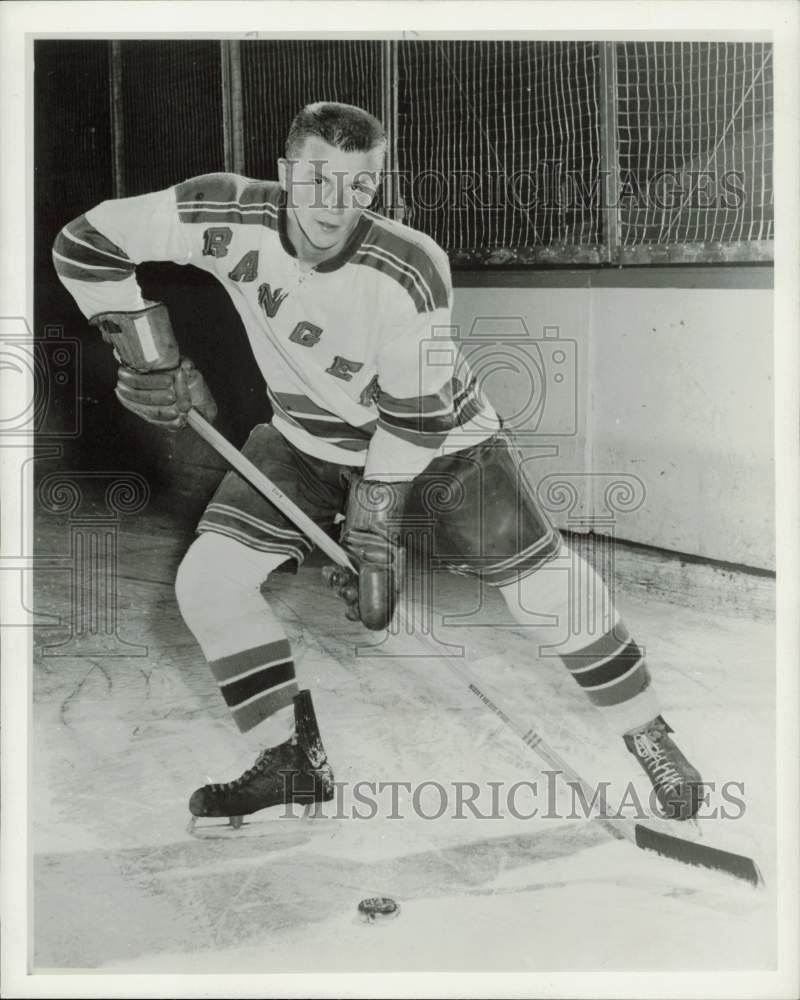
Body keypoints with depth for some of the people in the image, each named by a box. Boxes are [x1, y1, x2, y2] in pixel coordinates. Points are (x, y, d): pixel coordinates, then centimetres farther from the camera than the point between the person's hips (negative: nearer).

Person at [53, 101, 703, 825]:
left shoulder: (409, 270, -30)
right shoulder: (234, 219, -22)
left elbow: (413, 417, -23)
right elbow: (87, 243, -14)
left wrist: (374, 530, -22)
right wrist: (148, 357, -18)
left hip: (436, 439, -3)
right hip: (307, 442, 4)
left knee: (546, 588, -9)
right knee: (206, 581, -9)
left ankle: (646, 735, 15)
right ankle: (292, 762, 8)